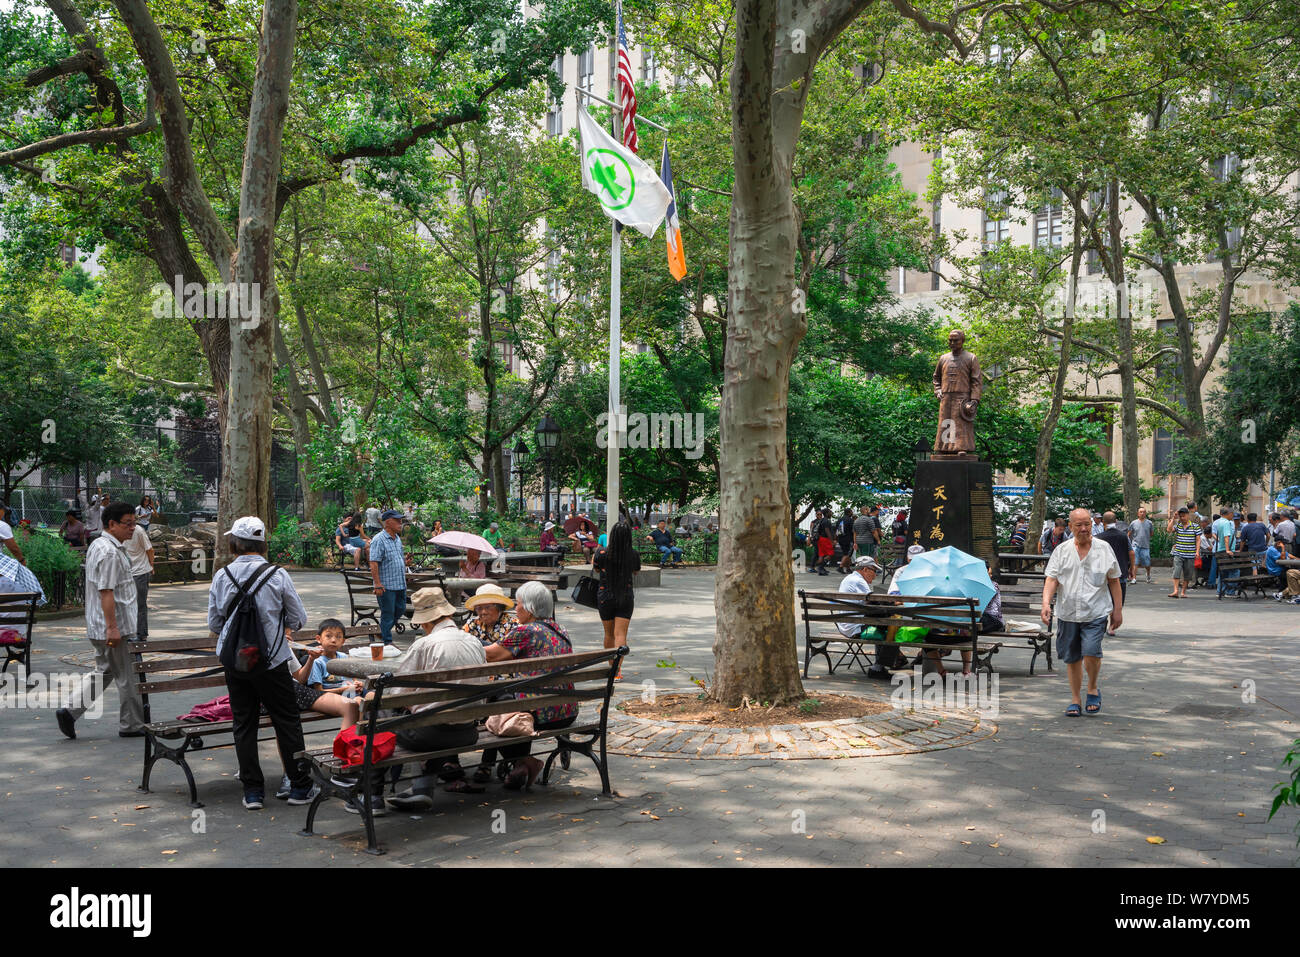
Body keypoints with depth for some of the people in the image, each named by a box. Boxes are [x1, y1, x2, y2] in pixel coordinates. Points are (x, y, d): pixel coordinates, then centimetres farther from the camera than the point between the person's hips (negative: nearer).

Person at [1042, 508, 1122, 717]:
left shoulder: (1103, 550, 3)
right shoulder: (1061, 551, 5)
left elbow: (1114, 581, 8)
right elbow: (1051, 579, 0)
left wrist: (1117, 610, 6)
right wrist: (1046, 603, -15)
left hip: (1095, 613, -2)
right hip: (1067, 613, 2)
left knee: (1091, 653, -17)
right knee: (1072, 659, 8)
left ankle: (1093, 689, 10)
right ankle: (1074, 700, 22)